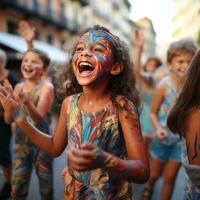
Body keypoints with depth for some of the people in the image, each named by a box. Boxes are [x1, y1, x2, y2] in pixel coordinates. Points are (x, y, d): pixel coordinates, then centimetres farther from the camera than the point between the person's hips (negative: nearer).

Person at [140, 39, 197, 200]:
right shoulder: (164, 85, -18)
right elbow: (153, 112, -10)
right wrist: (158, 128, -26)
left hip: (181, 139, 1)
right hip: (163, 138, -1)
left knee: (170, 178, 13)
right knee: (154, 175, 18)